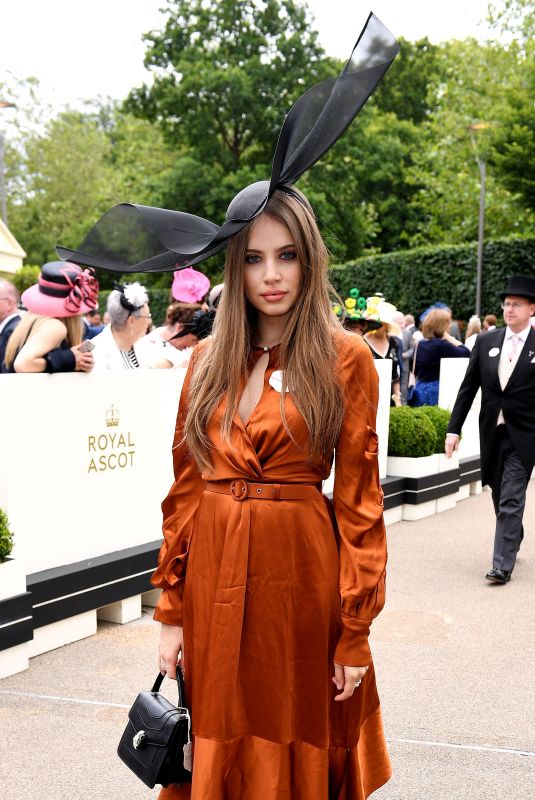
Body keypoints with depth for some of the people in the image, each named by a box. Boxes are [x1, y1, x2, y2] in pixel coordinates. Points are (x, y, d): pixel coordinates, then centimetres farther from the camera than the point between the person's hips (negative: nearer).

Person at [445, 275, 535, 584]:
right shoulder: (487, 342, 5)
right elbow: (468, 387, 7)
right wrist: (454, 428, 2)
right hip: (492, 432, 4)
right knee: (501, 498, 17)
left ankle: (503, 565, -4)